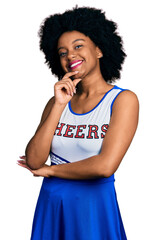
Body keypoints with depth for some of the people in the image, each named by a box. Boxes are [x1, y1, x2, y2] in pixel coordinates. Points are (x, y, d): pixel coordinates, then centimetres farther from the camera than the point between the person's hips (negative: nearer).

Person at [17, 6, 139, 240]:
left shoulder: (123, 100, -8)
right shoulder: (57, 101, 5)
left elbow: (105, 166, -19)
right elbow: (33, 160, -5)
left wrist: (48, 170, -6)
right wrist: (59, 106, -11)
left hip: (94, 206, -4)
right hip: (50, 205, 4)